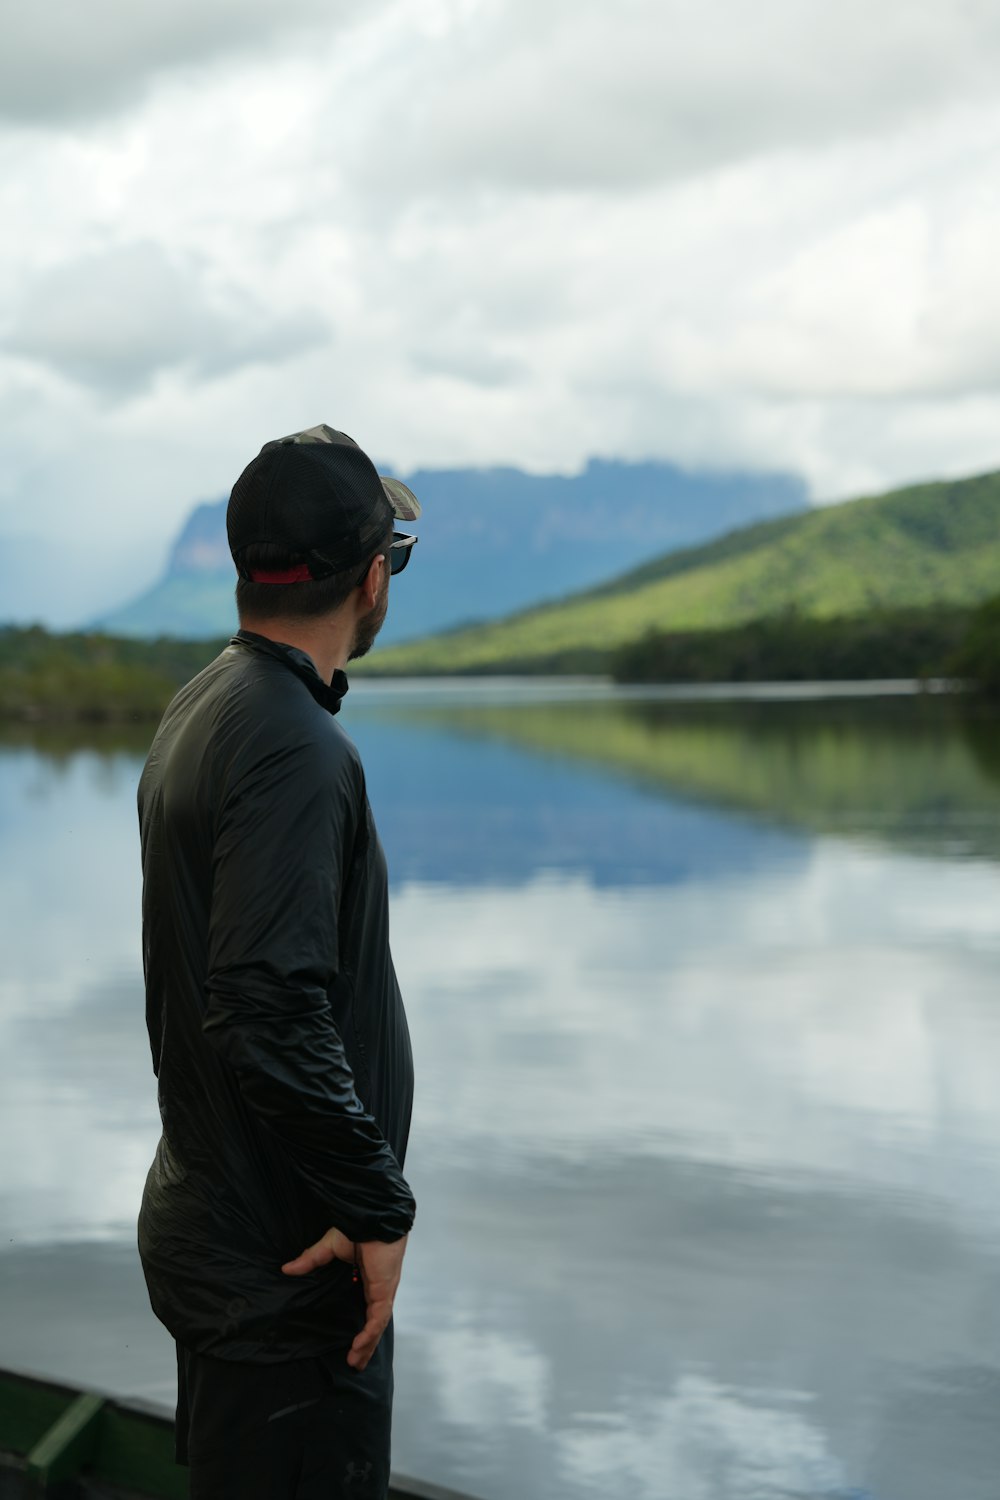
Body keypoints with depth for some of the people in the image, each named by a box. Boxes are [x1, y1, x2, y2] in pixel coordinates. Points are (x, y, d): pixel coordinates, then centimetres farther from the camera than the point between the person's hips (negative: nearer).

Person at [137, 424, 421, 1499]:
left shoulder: (202, 706, 9)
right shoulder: (295, 750, -22)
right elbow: (272, 1016, -30)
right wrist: (377, 1206, -20)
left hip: (203, 1211, 10)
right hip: (285, 1263, -10)